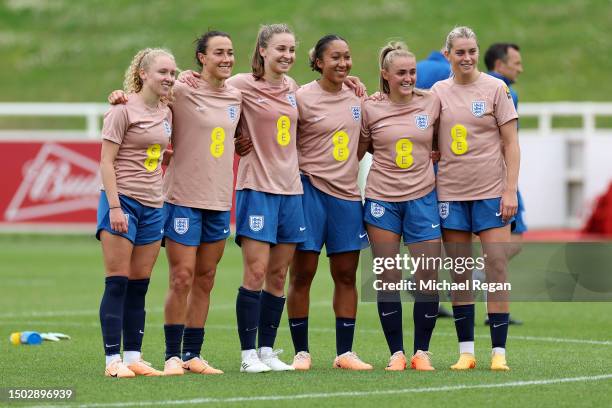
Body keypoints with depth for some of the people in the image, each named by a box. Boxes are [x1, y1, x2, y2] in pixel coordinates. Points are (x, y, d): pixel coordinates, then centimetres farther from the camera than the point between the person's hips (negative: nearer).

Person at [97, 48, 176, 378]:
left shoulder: (166, 113, 12)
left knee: (139, 285, 7)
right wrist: (114, 206, -17)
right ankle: (112, 360, -4)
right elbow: (106, 161, -11)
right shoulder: (123, 110, -8)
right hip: (123, 201, -7)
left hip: (153, 205, 7)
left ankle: (133, 357, 11)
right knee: (117, 284, -5)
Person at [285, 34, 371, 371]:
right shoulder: (302, 98, -7)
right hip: (311, 189, -5)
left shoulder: (355, 96, 10)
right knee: (302, 274, -1)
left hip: (347, 192, 5)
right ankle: (301, 352, 6)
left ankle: (345, 352, 10)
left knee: (346, 275, 5)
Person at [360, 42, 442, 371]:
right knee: (389, 279, 1)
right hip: (381, 197, -1)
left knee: (428, 278, -3)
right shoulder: (370, 109, -1)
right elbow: (358, 150, 10)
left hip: (422, 197, 1)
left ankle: (422, 351, 10)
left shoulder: (432, 103, 2)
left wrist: (428, 153, 1)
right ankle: (396, 353, 10)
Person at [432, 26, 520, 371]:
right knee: (460, 273, 4)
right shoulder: (438, 92, 8)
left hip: (491, 192, -3)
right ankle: (466, 350, 9)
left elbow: (511, 143, -1)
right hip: (451, 193, 3)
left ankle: (499, 352, -5)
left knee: (497, 267, -7)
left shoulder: (496, 89, 0)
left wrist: (510, 190, -8)